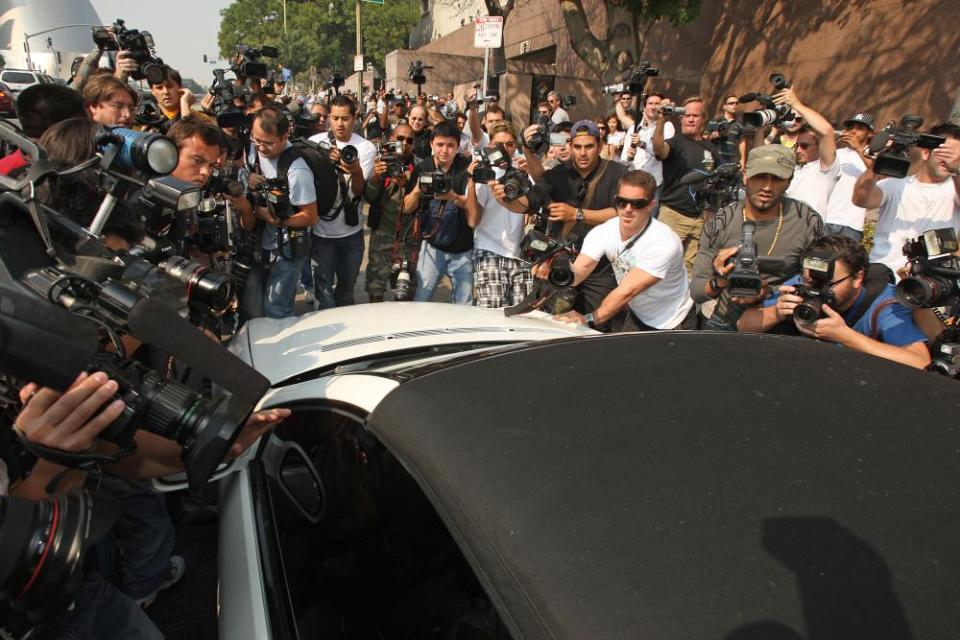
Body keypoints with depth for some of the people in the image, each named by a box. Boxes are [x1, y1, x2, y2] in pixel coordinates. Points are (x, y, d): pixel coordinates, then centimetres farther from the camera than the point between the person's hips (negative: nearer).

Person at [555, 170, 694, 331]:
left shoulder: (662, 243, -30)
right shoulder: (603, 232, -13)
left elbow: (628, 290, -36)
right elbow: (579, 269, -27)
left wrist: (589, 320, -45)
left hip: (672, 325, -4)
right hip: (638, 317, 4)